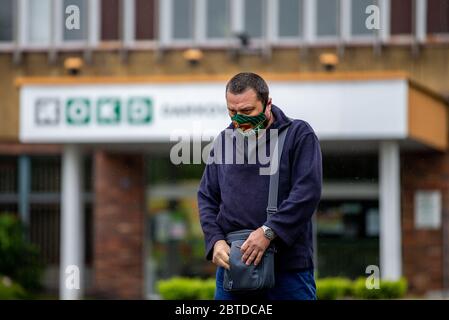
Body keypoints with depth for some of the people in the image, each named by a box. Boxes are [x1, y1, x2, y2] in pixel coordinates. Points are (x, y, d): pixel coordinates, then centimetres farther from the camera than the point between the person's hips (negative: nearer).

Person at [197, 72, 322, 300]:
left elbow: (308, 192, -11)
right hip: (231, 262, 4)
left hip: (289, 266, -4)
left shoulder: (299, 135, 0)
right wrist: (216, 240, -3)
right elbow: (206, 197, 14)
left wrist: (268, 232, -19)